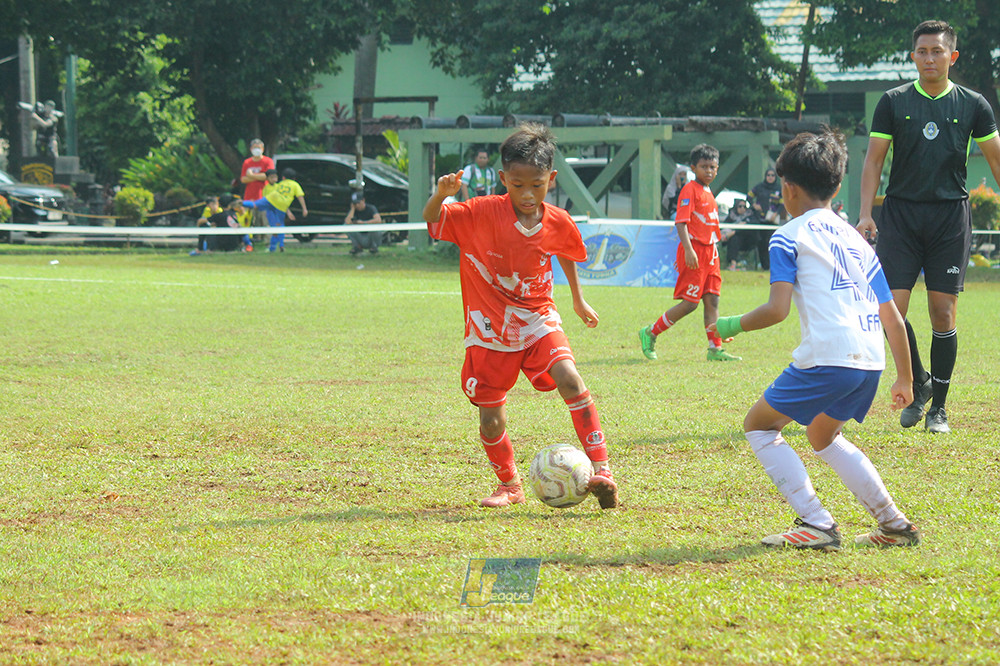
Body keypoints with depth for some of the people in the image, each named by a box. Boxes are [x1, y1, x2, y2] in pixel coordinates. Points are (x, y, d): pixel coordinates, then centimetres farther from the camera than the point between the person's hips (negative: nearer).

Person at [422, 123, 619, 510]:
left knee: (569, 379, -25)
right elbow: (432, 222, -19)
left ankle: (600, 470, -23)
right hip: (489, 329, -1)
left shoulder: (558, 224, -8)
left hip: (537, 320, 1)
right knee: (491, 420, 1)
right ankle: (509, 485, 28)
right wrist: (441, 195, -40)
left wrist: (578, 299, 25)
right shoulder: (482, 214, -17)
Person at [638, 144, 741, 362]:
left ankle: (715, 349, 5)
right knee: (690, 303, -8)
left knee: (712, 300, 5)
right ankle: (650, 333, 4)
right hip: (694, 252, -9)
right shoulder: (690, 190, -10)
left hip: (710, 252, 9)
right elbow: (681, 222, -19)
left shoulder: (708, 193, 17)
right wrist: (688, 250, -30)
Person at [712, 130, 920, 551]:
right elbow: (892, 318, 22)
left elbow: (777, 309, -9)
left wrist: (733, 325, 8)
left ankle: (816, 524, -1)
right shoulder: (857, 240, 24)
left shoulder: (789, 236, 4)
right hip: (871, 359, 7)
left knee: (759, 424, 11)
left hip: (827, 357, -7)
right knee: (823, 436, 30)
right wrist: (905, 379, 30)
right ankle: (893, 524, 24)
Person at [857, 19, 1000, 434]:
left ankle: (938, 408, 7)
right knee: (891, 307, -9)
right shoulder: (893, 103, 4)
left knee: (943, 311, -2)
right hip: (900, 212, 0)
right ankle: (919, 386, 13)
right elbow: (874, 159, 5)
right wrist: (865, 214, -5)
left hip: (950, 214, 0)